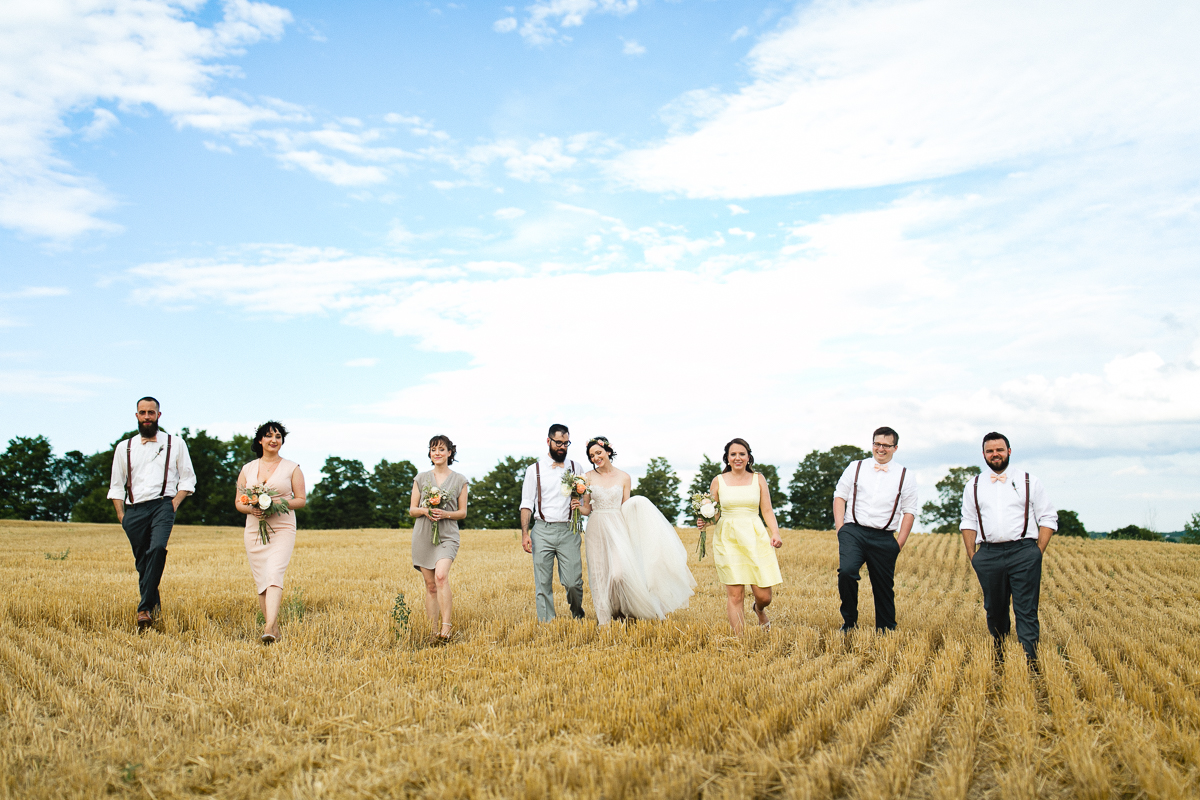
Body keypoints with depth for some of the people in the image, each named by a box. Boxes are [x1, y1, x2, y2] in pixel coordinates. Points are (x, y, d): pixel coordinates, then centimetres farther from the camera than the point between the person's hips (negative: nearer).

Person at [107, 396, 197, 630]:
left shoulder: (175, 444, 11)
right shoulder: (124, 448, 17)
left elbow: (188, 478, 11)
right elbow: (116, 485, 18)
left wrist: (175, 502, -4)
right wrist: (121, 514, 6)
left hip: (162, 505, -3)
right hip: (134, 510, 3)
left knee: (157, 548, -26)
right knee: (142, 561, 4)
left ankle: (144, 608, -25)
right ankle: (154, 604, 20)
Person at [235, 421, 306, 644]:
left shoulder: (292, 468, 5)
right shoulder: (247, 469, 12)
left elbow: (301, 500, 4)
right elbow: (238, 501, 14)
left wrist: (282, 502, -15)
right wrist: (250, 508, -9)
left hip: (283, 529, -4)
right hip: (254, 530, 4)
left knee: (274, 575, -20)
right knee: (261, 581, 4)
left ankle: (269, 628, -30)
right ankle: (275, 629, 15)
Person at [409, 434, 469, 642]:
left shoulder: (459, 480, 6)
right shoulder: (421, 478, 11)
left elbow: (463, 512, 8)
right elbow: (412, 509, 12)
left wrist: (446, 514, -12)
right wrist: (425, 510, -10)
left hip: (447, 535, -2)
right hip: (423, 535, 2)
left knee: (441, 576, -25)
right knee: (430, 585, 4)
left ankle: (446, 625, -23)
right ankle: (433, 630, 11)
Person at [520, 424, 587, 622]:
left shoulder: (575, 468, 11)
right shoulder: (534, 470, 6)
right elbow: (526, 504, 5)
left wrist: (580, 504, -5)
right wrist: (525, 533, -4)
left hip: (569, 530, 0)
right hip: (542, 531, 0)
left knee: (573, 581, -4)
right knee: (543, 583, 1)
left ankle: (577, 614, 24)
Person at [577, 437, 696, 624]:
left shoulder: (624, 478, 5)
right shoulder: (587, 478, 4)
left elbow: (625, 509, 9)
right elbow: (586, 509, 5)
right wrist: (578, 507, -16)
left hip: (617, 528, 0)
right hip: (597, 529, 0)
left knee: (622, 570, -14)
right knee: (601, 573, 1)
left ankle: (625, 612, 7)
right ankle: (604, 618, 12)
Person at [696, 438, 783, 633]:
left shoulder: (758, 479, 9)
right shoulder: (718, 481, 8)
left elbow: (767, 511, 7)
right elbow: (713, 514, 11)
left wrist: (775, 533, -9)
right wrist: (704, 522, -11)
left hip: (755, 538, 1)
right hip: (728, 539, -1)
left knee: (764, 596, -1)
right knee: (735, 594, -6)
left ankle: (759, 610, 36)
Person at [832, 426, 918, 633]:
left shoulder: (905, 476, 9)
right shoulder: (855, 468, 10)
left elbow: (909, 512, 8)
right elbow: (839, 496, 10)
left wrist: (899, 543, -1)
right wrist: (840, 528, -2)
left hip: (883, 539, 1)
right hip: (853, 532, -1)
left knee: (884, 588, 4)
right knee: (846, 572, -24)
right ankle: (849, 621, -6)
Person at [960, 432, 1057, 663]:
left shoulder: (1029, 482, 9)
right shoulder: (973, 486, 15)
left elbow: (1049, 518, 8)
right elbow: (968, 523, 16)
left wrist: (1038, 552, -1)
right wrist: (972, 556, 6)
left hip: (1023, 551, -2)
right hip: (988, 554, 2)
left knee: (1026, 610, -7)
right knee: (994, 609, 9)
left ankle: (1031, 661, -6)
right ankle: (998, 656, 23)